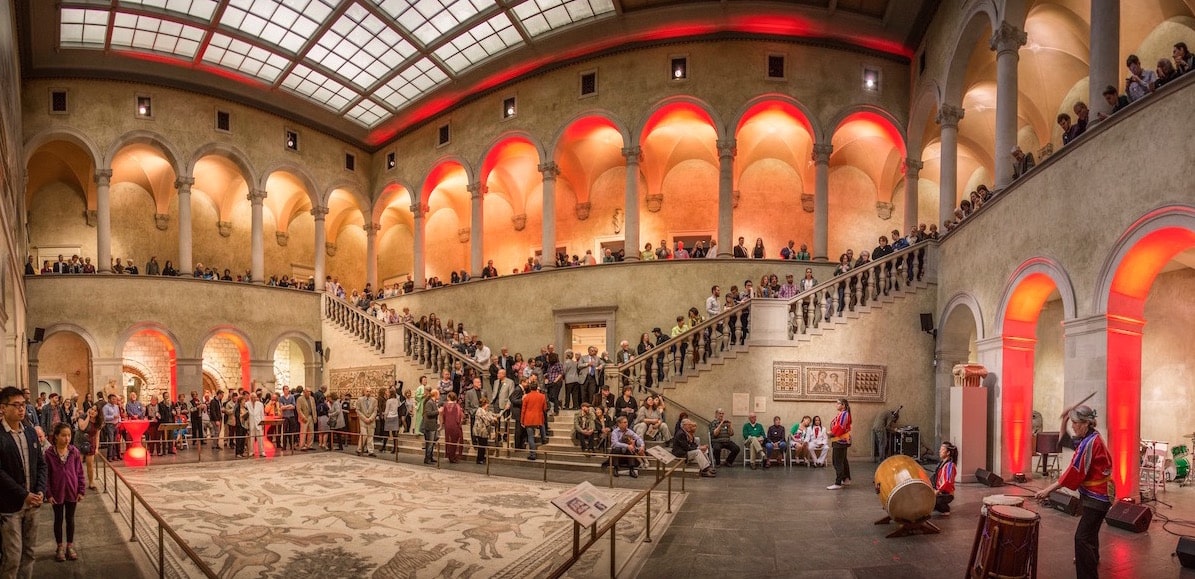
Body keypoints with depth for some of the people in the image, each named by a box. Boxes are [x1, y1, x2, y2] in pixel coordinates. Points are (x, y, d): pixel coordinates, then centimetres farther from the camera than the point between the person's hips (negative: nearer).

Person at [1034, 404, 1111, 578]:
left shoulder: (1090, 442, -24)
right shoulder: (1089, 438, 4)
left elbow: (1074, 471, -25)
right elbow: (1065, 440, 14)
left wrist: (1048, 489, -23)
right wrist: (1064, 421, -2)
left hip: (1097, 497, -11)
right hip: (1095, 494, 11)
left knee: (1082, 537, -15)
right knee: (1090, 531, 31)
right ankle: (1091, 560, 53)